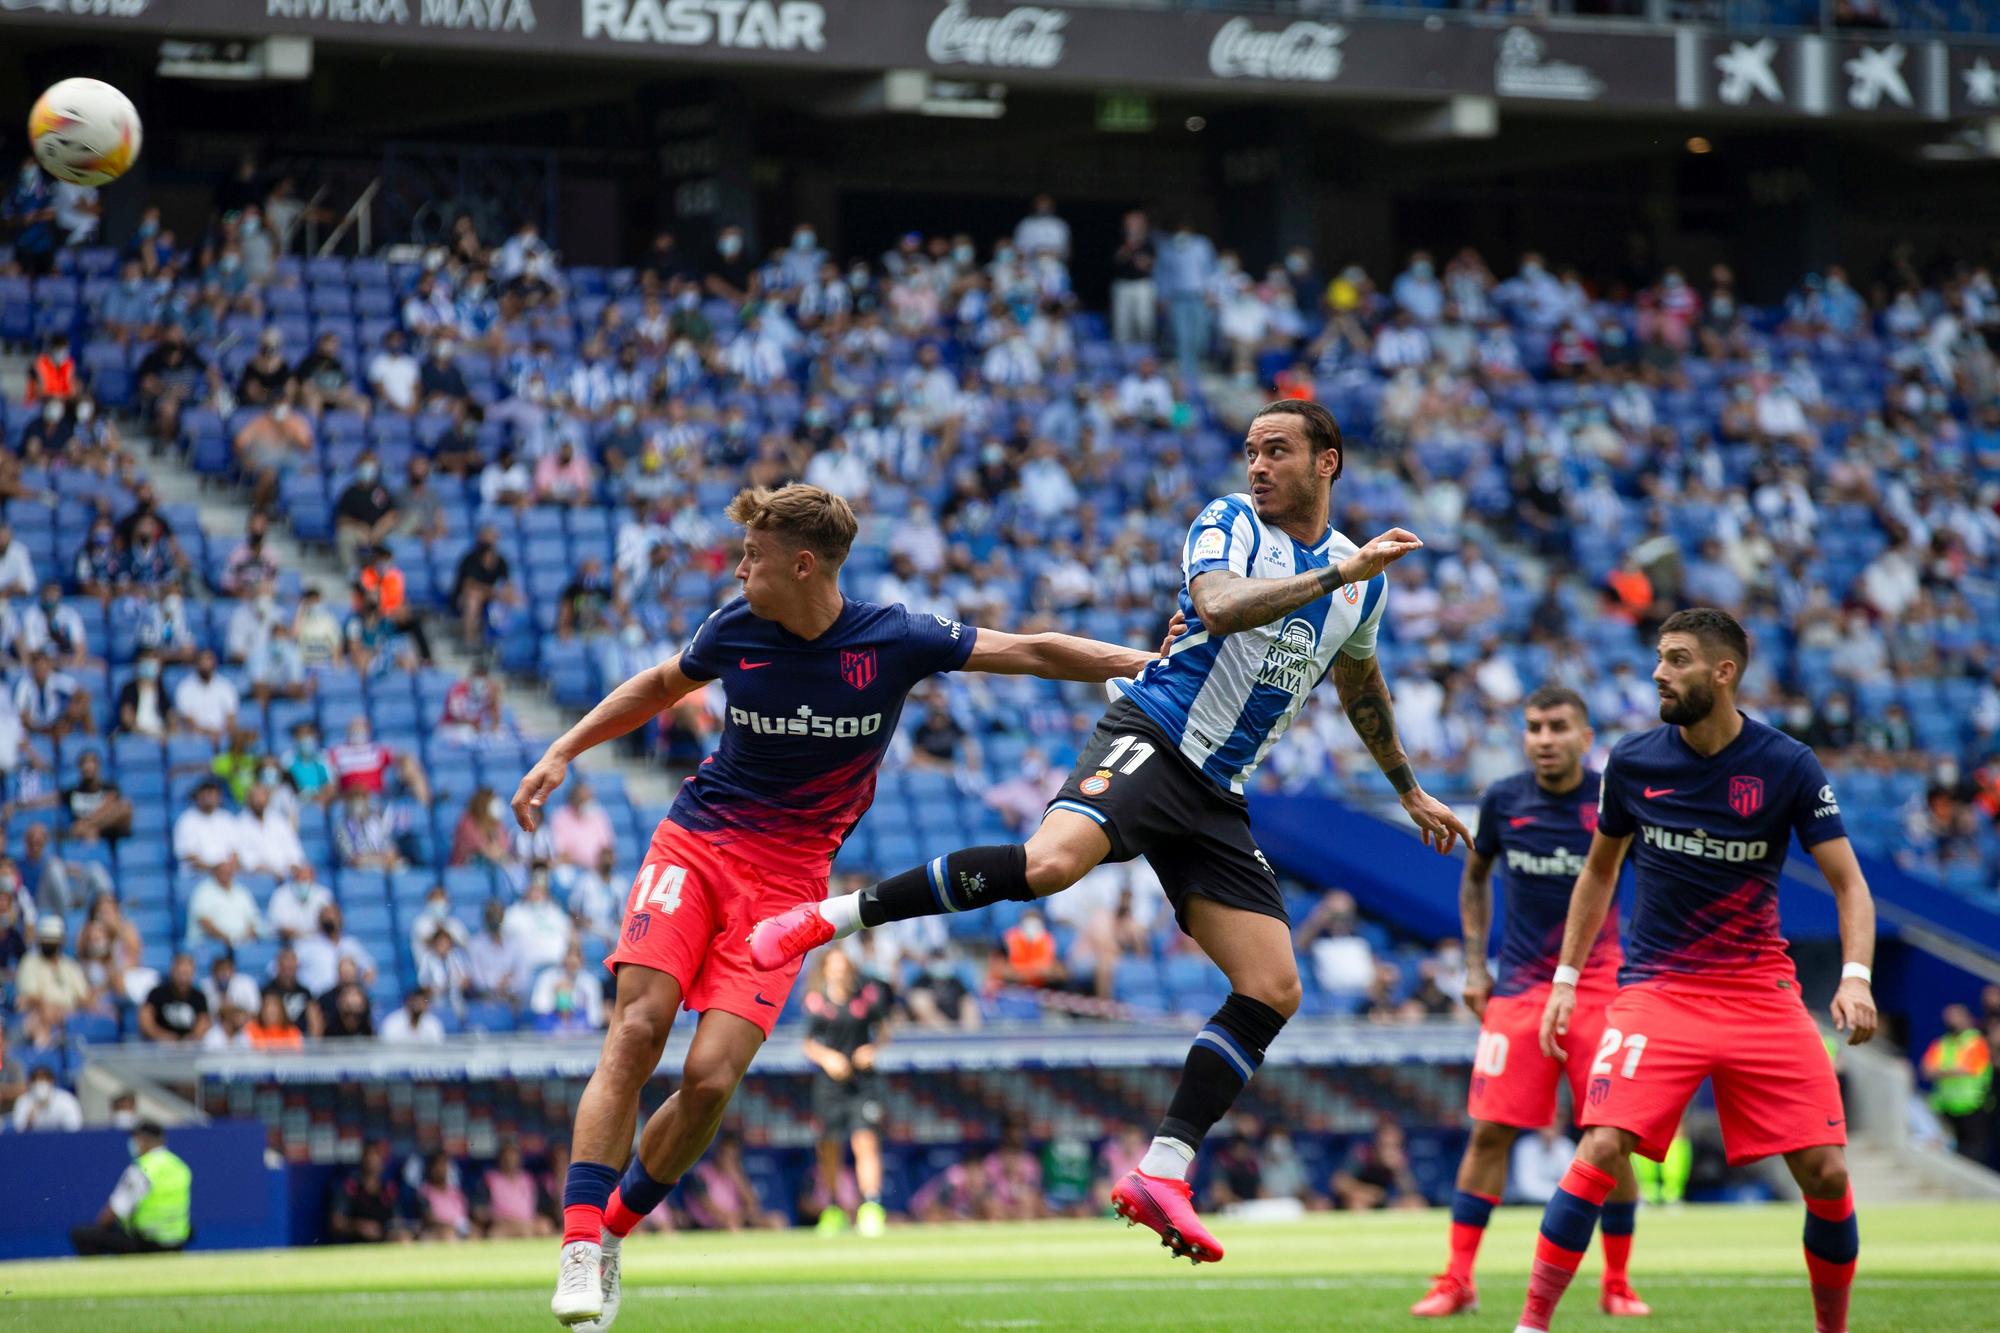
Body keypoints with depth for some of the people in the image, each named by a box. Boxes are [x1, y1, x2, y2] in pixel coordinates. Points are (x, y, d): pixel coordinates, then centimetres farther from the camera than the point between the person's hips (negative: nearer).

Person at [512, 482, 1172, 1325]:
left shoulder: (894, 641, -8)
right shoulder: (736, 630, -1)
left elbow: (1035, 654, -1)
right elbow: (660, 687, 20)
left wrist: (1156, 669, -5)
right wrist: (562, 753, 16)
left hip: (785, 880, -1)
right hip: (696, 845, 1)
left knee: (711, 1078, -15)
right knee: (637, 1034, -20)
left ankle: (616, 1228, 8)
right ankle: (579, 1247, -20)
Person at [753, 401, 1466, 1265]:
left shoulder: (1364, 582, 16)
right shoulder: (1228, 526, -1)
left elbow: (1361, 687, 36)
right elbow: (1219, 607, -23)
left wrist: (1410, 790, 44)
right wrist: (1337, 575, -26)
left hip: (1215, 798, 6)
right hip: (1150, 739, -6)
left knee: (1273, 992, -7)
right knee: (1053, 861, -35)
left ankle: (1162, 1174, -6)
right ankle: (828, 916, -27)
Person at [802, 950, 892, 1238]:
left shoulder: (868, 995, -1)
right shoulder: (816, 1001, -1)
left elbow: (883, 1028, 11)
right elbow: (809, 1044, 5)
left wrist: (873, 1047, -9)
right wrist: (826, 1057, -14)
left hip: (862, 1081, -1)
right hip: (828, 1082, 1)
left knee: (866, 1143, -15)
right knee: (829, 1149, 7)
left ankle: (872, 1207, -18)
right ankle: (833, 1211, 24)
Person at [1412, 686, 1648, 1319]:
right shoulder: (1503, 801, 0)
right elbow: (1475, 879, 17)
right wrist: (1474, 965, 9)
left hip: (1599, 986, -1)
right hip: (1519, 986, 1)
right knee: (1490, 1130, -5)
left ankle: (1617, 1282, 9)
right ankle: (1457, 1279, 2)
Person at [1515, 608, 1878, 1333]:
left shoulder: (1788, 765, -6)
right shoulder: (1633, 762, -1)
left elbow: (1849, 884, -3)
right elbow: (1598, 873, 15)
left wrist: (1855, 976, -19)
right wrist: (1565, 980, 11)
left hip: (1761, 989, 0)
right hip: (1655, 988, 0)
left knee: (1827, 1172, -7)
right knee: (1601, 1150, -20)